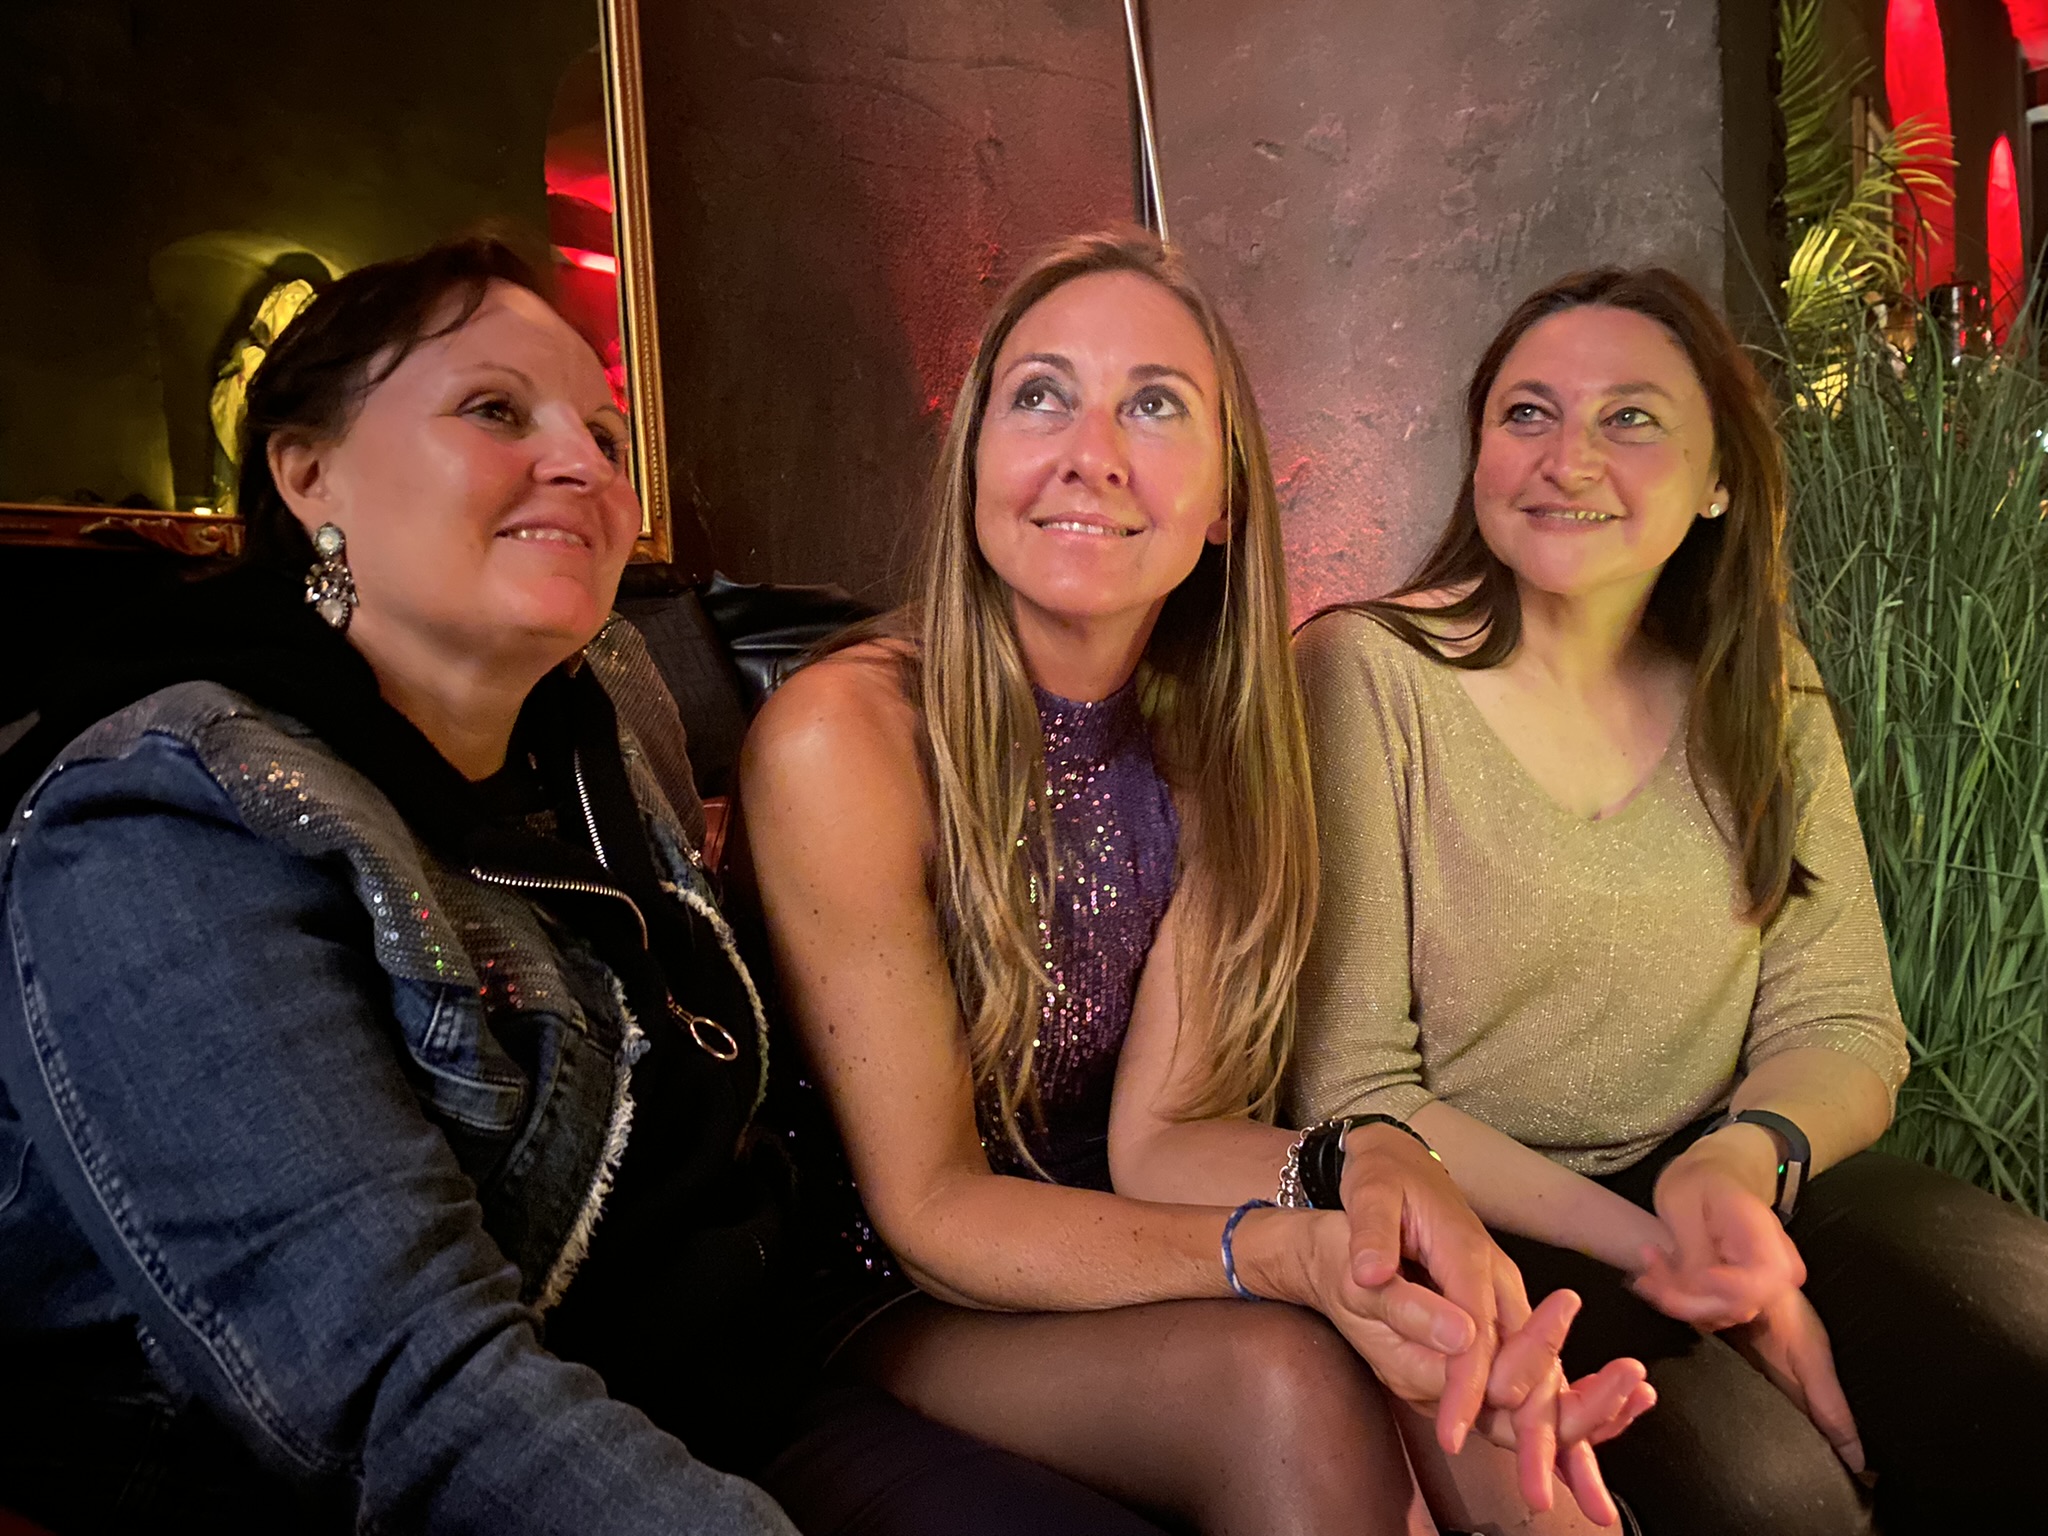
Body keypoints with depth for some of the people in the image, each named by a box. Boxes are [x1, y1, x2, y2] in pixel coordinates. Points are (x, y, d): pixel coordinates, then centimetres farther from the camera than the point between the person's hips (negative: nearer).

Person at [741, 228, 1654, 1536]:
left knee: (1462, 1385, -23)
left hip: (1096, 1279, 4)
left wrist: (1364, 1166, -28)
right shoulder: (845, 739, -21)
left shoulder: (1200, 744, -2)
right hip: (887, 1324, -3)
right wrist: (1277, 1256, -32)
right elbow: (927, 1206, -18)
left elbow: (1159, 1132, -6)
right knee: (1283, 1380, -28)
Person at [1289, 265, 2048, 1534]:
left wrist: (1744, 1158, -20)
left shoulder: (1762, 686, 4)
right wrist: (1648, 1247, -21)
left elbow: (1843, 1024, 2)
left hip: (1733, 1183, 5)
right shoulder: (1366, 676, -13)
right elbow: (1352, 1090, -13)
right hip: (1473, 1226, -4)